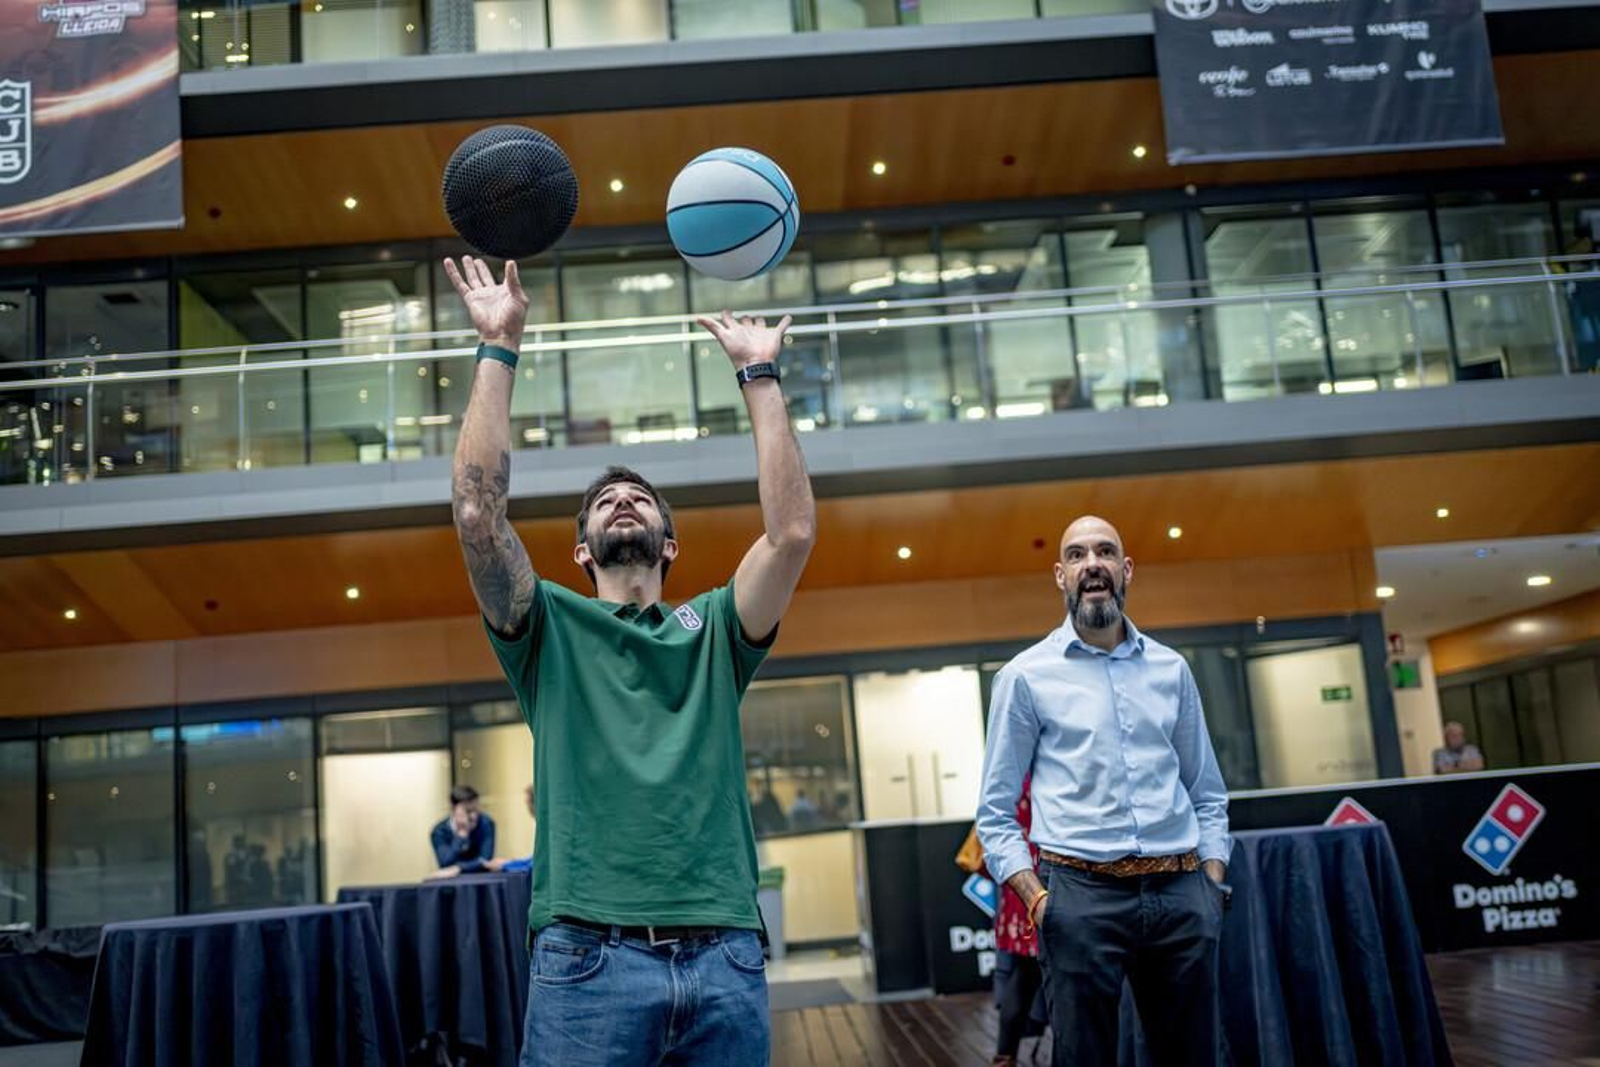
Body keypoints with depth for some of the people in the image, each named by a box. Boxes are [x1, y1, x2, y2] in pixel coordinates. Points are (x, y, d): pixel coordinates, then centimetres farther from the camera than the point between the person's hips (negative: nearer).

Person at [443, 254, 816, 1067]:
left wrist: (757, 375, 5)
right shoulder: (550, 628, 14)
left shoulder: (711, 631, 17)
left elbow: (793, 529, 2)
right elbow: (478, 514, -2)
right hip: (588, 961, -1)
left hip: (725, 961, 2)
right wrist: (499, 350, 0)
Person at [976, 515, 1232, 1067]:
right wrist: (1035, 897, -10)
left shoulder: (1171, 669, 12)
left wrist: (1212, 886, 5)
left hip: (1181, 895, 3)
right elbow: (996, 812, 2)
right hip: (1083, 894, -3)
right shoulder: (1026, 676, 2)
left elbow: (1207, 794, 17)